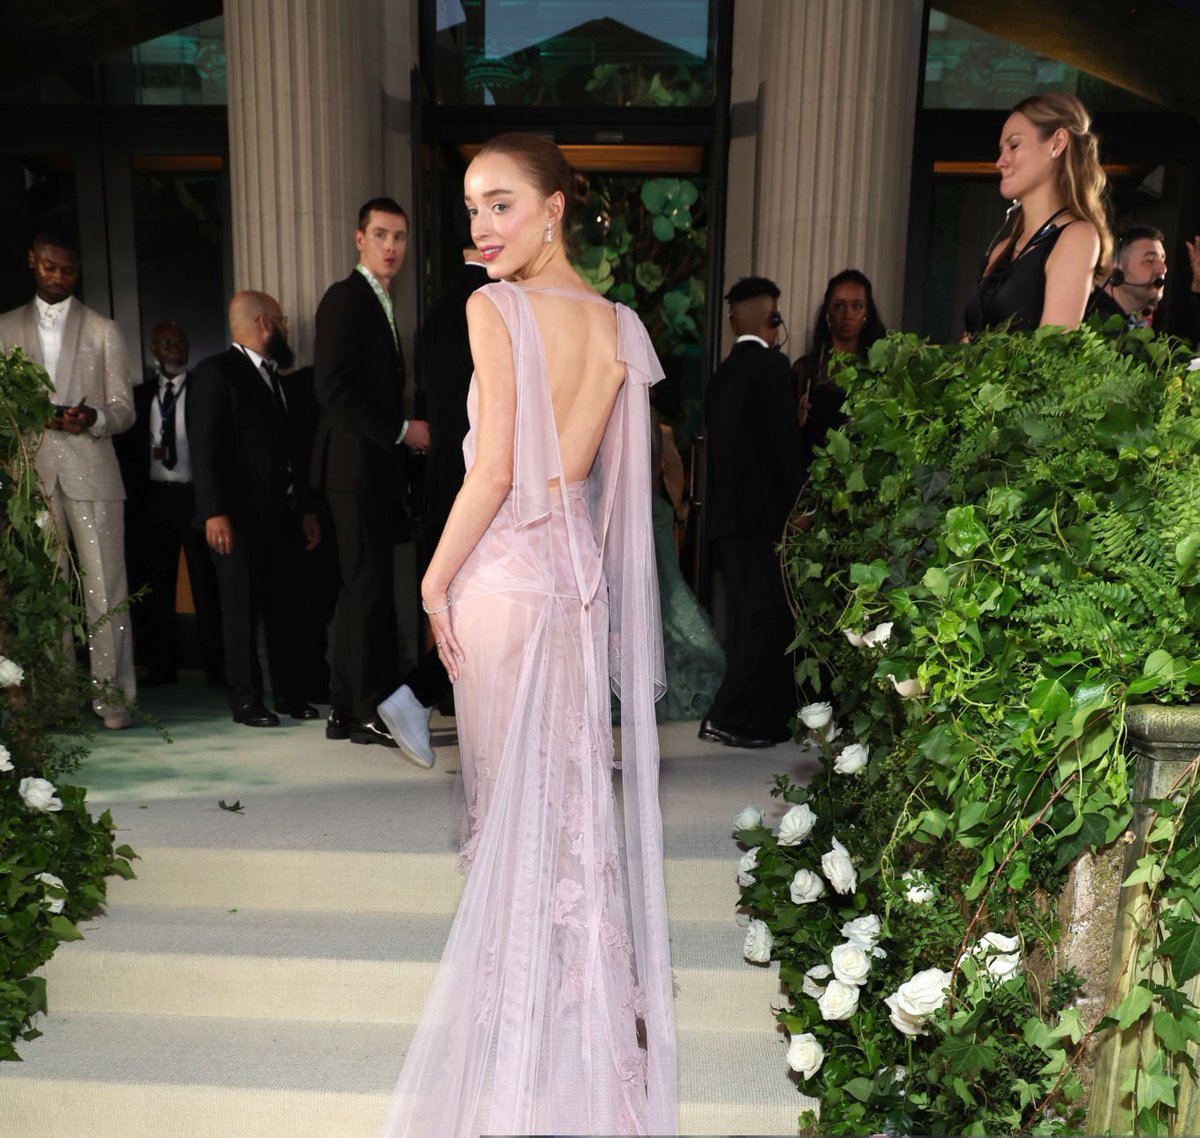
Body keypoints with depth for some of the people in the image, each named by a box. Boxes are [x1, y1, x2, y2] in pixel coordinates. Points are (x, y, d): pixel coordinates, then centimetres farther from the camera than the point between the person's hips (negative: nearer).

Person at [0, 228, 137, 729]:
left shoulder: (103, 331, 13)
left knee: (104, 587, -7)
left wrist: (94, 419, -15)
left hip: (90, 472, -2)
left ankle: (112, 694, -2)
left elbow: (124, 409, 7)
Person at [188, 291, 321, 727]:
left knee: (284, 609, 8)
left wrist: (305, 509, 17)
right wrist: (214, 511, -19)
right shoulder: (216, 373, -4)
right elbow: (205, 447, -12)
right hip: (239, 517, -7)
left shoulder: (273, 378, 20)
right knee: (242, 610, 0)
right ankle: (246, 699, 10)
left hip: (281, 516, 7)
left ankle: (289, 693, 17)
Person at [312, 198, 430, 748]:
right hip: (356, 466, -10)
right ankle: (377, 708, -1)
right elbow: (333, 387, -17)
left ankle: (347, 709, 16)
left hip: (373, 467, 10)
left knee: (361, 587, 10)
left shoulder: (378, 304, 22)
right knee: (371, 585, -8)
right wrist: (401, 430, -14)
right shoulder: (345, 297, -7)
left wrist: (405, 431, 10)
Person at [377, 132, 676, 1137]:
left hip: (504, 567, -6)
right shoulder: (617, 325, 6)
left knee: (510, 784, 9)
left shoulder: (496, 309, -13)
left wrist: (436, 576, -8)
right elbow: (611, 471, 8)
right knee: (575, 774, 18)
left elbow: (494, 468, -17)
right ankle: (594, 985, 33)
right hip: (581, 565, 6)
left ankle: (523, 989, 27)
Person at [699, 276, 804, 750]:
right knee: (768, 617, -3)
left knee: (750, 618, 13)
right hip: (760, 515, -8)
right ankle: (728, 717, -2)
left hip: (724, 517, 8)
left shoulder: (722, 374, 15)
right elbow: (785, 442, -13)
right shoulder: (772, 366, -7)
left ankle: (761, 716, 22)